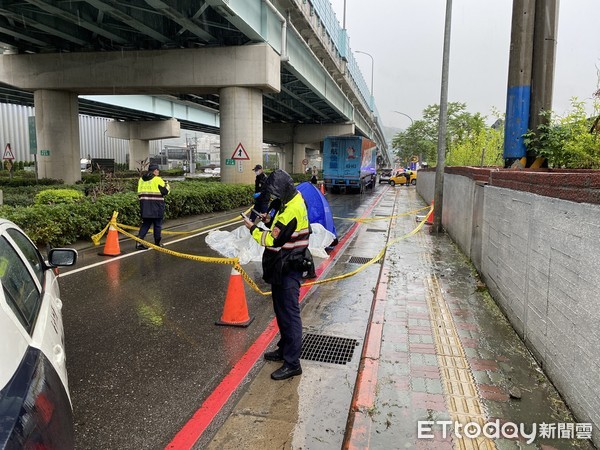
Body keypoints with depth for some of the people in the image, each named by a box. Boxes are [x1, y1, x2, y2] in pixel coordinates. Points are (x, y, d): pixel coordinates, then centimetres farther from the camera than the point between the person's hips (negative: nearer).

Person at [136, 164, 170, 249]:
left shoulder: (141, 179, 10)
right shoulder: (158, 179, -9)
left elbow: (139, 193, 11)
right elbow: (165, 191, -7)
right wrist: (167, 185, 11)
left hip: (145, 206, 5)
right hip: (156, 205, -5)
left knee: (145, 224, 11)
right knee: (157, 225, 7)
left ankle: (139, 242, -2)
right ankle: (157, 244, 16)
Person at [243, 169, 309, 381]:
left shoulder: (292, 210, -23)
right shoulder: (289, 203, 9)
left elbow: (273, 240, -23)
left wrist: (253, 228, -10)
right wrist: (269, 221, 3)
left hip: (288, 269, -11)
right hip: (282, 266, 11)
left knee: (289, 314, -4)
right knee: (281, 310, 21)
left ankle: (292, 363, 5)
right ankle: (284, 349, 37)